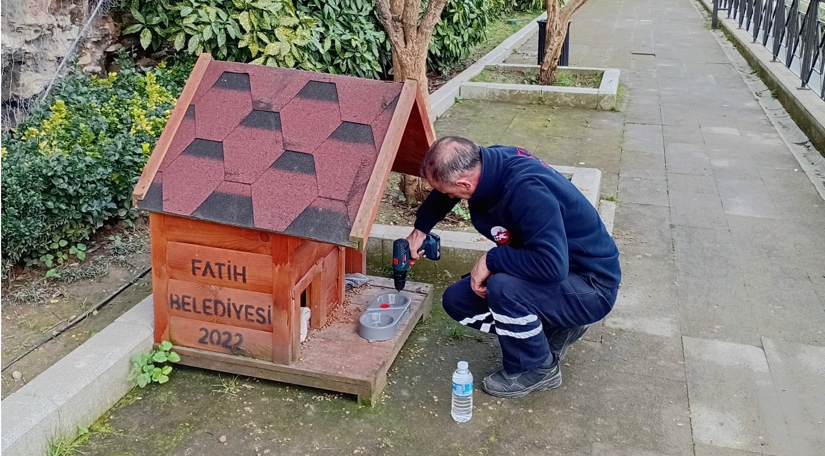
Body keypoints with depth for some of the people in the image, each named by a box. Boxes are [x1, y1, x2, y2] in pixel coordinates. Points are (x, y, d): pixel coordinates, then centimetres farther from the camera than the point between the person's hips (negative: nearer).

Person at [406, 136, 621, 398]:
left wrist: (491, 259, -27)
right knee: (457, 301, 2)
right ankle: (555, 330, 10)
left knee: (503, 288, -34)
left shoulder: (527, 191, -34)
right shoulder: (488, 161, -9)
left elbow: (552, 265, -39)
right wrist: (421, 229, 8)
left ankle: (538, 369, -7)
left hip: (591, 288, -8)